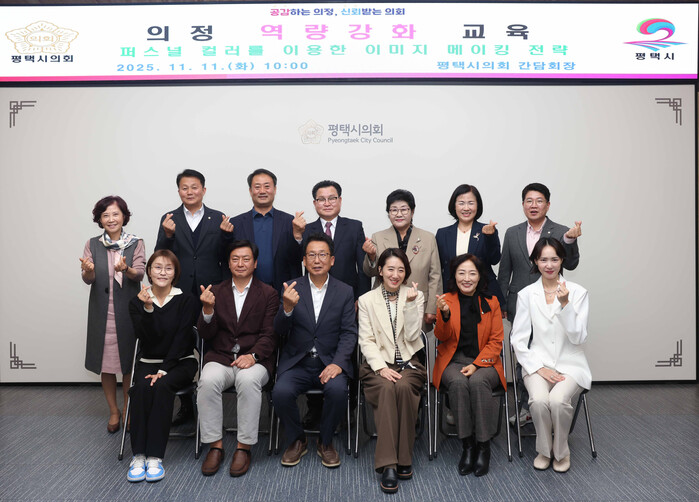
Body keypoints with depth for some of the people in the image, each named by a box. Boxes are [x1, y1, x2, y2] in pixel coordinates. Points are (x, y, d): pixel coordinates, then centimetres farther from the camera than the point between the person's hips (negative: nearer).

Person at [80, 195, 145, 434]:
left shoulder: (136, 243, 1)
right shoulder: (92, 245, 5)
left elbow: (140, 273, -11)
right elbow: (88, 279, -1)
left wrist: (126, 269, -33)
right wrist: (88, 270, -24)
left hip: (128, 309, -1)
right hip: (102, 310, 2)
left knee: (129, 361, 5)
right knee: (106, 362, 7)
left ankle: (128, 411, 22)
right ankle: (114, 412, 24)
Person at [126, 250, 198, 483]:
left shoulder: (185, 300, -1)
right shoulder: (137, 302, 5)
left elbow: (181, 339, -8)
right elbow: (146, 337, -8)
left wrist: (164, 370, -17)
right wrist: (147, 308, -23)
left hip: (180, 361, -2)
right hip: (148, 362, 2)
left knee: (162, 386, -32)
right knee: (141, 388, -30)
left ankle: (154, 456, -29)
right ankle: (138, 455, -25)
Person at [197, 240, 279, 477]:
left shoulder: (268, 294, 8)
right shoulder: (216, 292, 14)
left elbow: (270, 335, 0)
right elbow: (206, 334, 6)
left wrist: (253, 355, -19)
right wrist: (208, 309, -14)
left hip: (254, 360, -2)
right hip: (220, 358, 2)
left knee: (248, 380, -34)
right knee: (208, 381, -30)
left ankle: (244, 447, -20)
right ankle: (215, 445, -15)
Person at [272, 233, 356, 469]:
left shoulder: (344, 292, 4)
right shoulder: (292, 288, 3)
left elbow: (349, 333, -1)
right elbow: (280, 332, -3)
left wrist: (338, 363, -18)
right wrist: (287, 308, -25)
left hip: (330, 362, 0)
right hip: (297, 363, 1)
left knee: (337, 390, -30)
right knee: (281, 392, -27)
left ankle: (325, 442, 0)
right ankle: (297, 440, 4)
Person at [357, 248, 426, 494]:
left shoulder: (416, 296, 8)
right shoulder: (366, 300, 7)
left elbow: (412, 336, -4)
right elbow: (366, 341, -1)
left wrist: (410, 304, -14)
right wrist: (382, 368, -15)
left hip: (408, 363, 1)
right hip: (377, 365, 0)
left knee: (403, 388, -32)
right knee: (388, 389, -33)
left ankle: (404, 459, -18)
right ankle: (388, 464, -30)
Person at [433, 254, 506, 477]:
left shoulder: (491, 302, 8)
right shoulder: (446, 300, 7)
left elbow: (496, 341, 4)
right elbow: (442, 337, 0)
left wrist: (476, 365, -11)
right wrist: (445, 314, -21)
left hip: (484, 362, 0)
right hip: (453, 361, 0)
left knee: (477, 382, -33)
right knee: (458, 383, -33)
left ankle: (483, 445, -20)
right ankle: (467, 444, -22)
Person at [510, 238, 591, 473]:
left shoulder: (578, 292, 0)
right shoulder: (526, 294, 3)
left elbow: (578, 338, -7)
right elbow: (518, 339, 2)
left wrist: (565, 304, -19)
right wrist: (538, 367, -10)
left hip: (570, 364, 0)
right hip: (538, 363, 1)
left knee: (558, 400, -30)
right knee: (539, 400, -29)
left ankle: (561, 451, 1)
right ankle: (544, 449, 0)